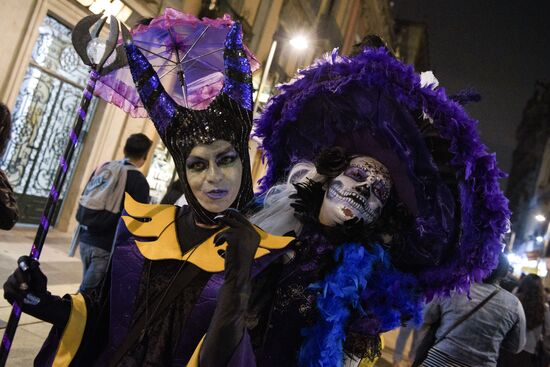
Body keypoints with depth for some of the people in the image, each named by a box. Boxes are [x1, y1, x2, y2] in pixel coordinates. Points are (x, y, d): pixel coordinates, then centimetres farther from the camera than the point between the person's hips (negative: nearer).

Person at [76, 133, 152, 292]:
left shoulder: (103, 168, 10)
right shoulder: (138, 180, -10)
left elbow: (84, 201, 16)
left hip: (85, 239, 7)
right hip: (107, 246, -7)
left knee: (88, 285, 21)